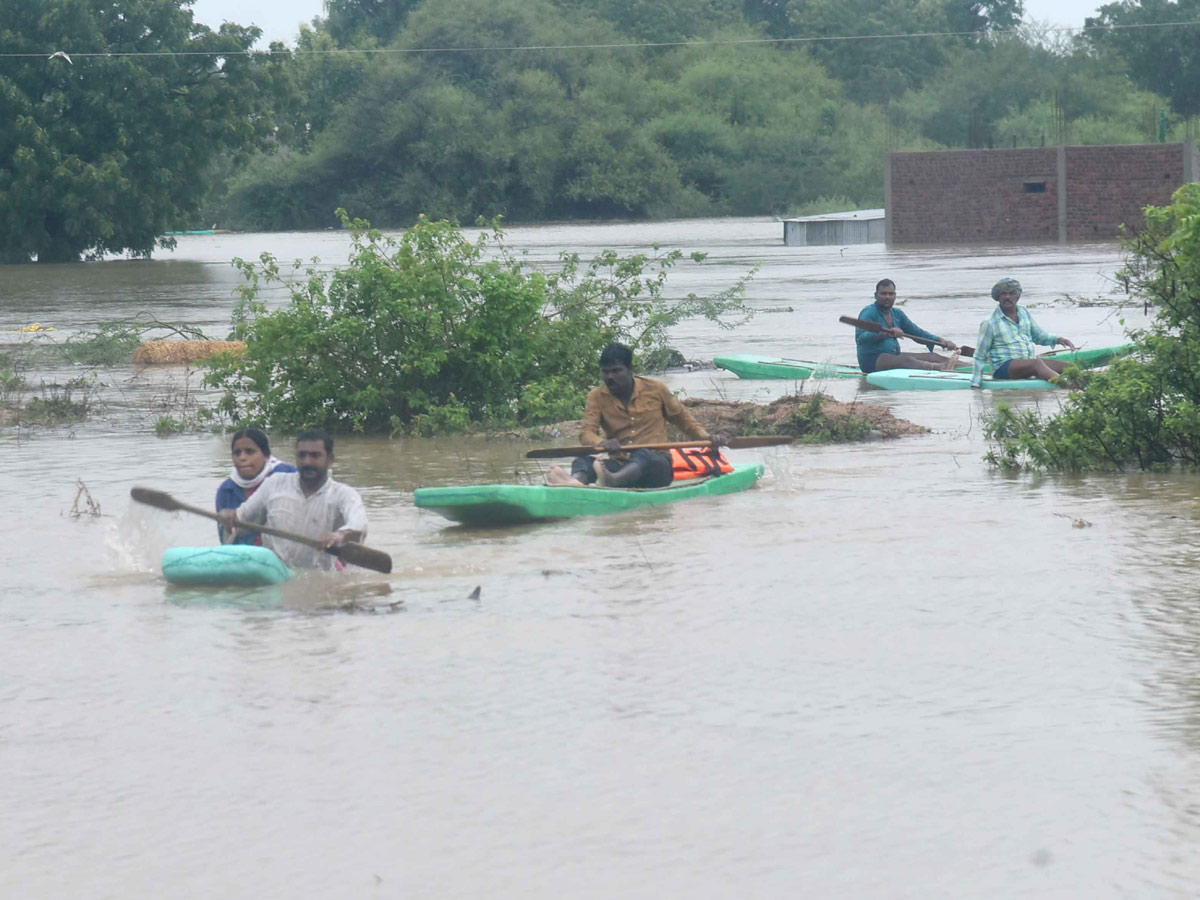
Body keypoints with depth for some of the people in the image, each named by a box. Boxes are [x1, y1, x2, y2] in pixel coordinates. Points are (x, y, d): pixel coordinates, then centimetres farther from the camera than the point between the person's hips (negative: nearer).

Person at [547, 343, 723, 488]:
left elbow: (683, 419, 21)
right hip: (620, 466, 2)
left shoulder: (656, 390, 8)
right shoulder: (597, 397, 8)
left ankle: (612, 480, -70)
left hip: (657, 466, -2)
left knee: (643, 456, -36)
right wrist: (603, 443, -29)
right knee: (583, 461, -27)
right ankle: (575, 483, -65)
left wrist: (705, 437, 3)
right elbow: (586, 433, -5)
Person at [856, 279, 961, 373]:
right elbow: (859, 338, -25)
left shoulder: (897, 313, 16)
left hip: (894, 356, 9)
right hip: (871, 361, -9)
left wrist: (941, 341, 5)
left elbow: (917, 332, 20)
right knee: (906, 360, -35)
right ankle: (941, 368, -58)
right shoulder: (869, 312, -10)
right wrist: (886, 334, -38)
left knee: (932, 357, -6)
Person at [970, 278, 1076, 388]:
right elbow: (979, 356, 2)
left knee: (1066, 366, -15)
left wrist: (1057, 339, 8)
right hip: (1003, 366, -7)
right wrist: (975, 383, -2)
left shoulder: (1024, 312, 16)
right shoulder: (990, 323, -1)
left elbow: (1038, 335, 28)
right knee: (1037, 363, -36)